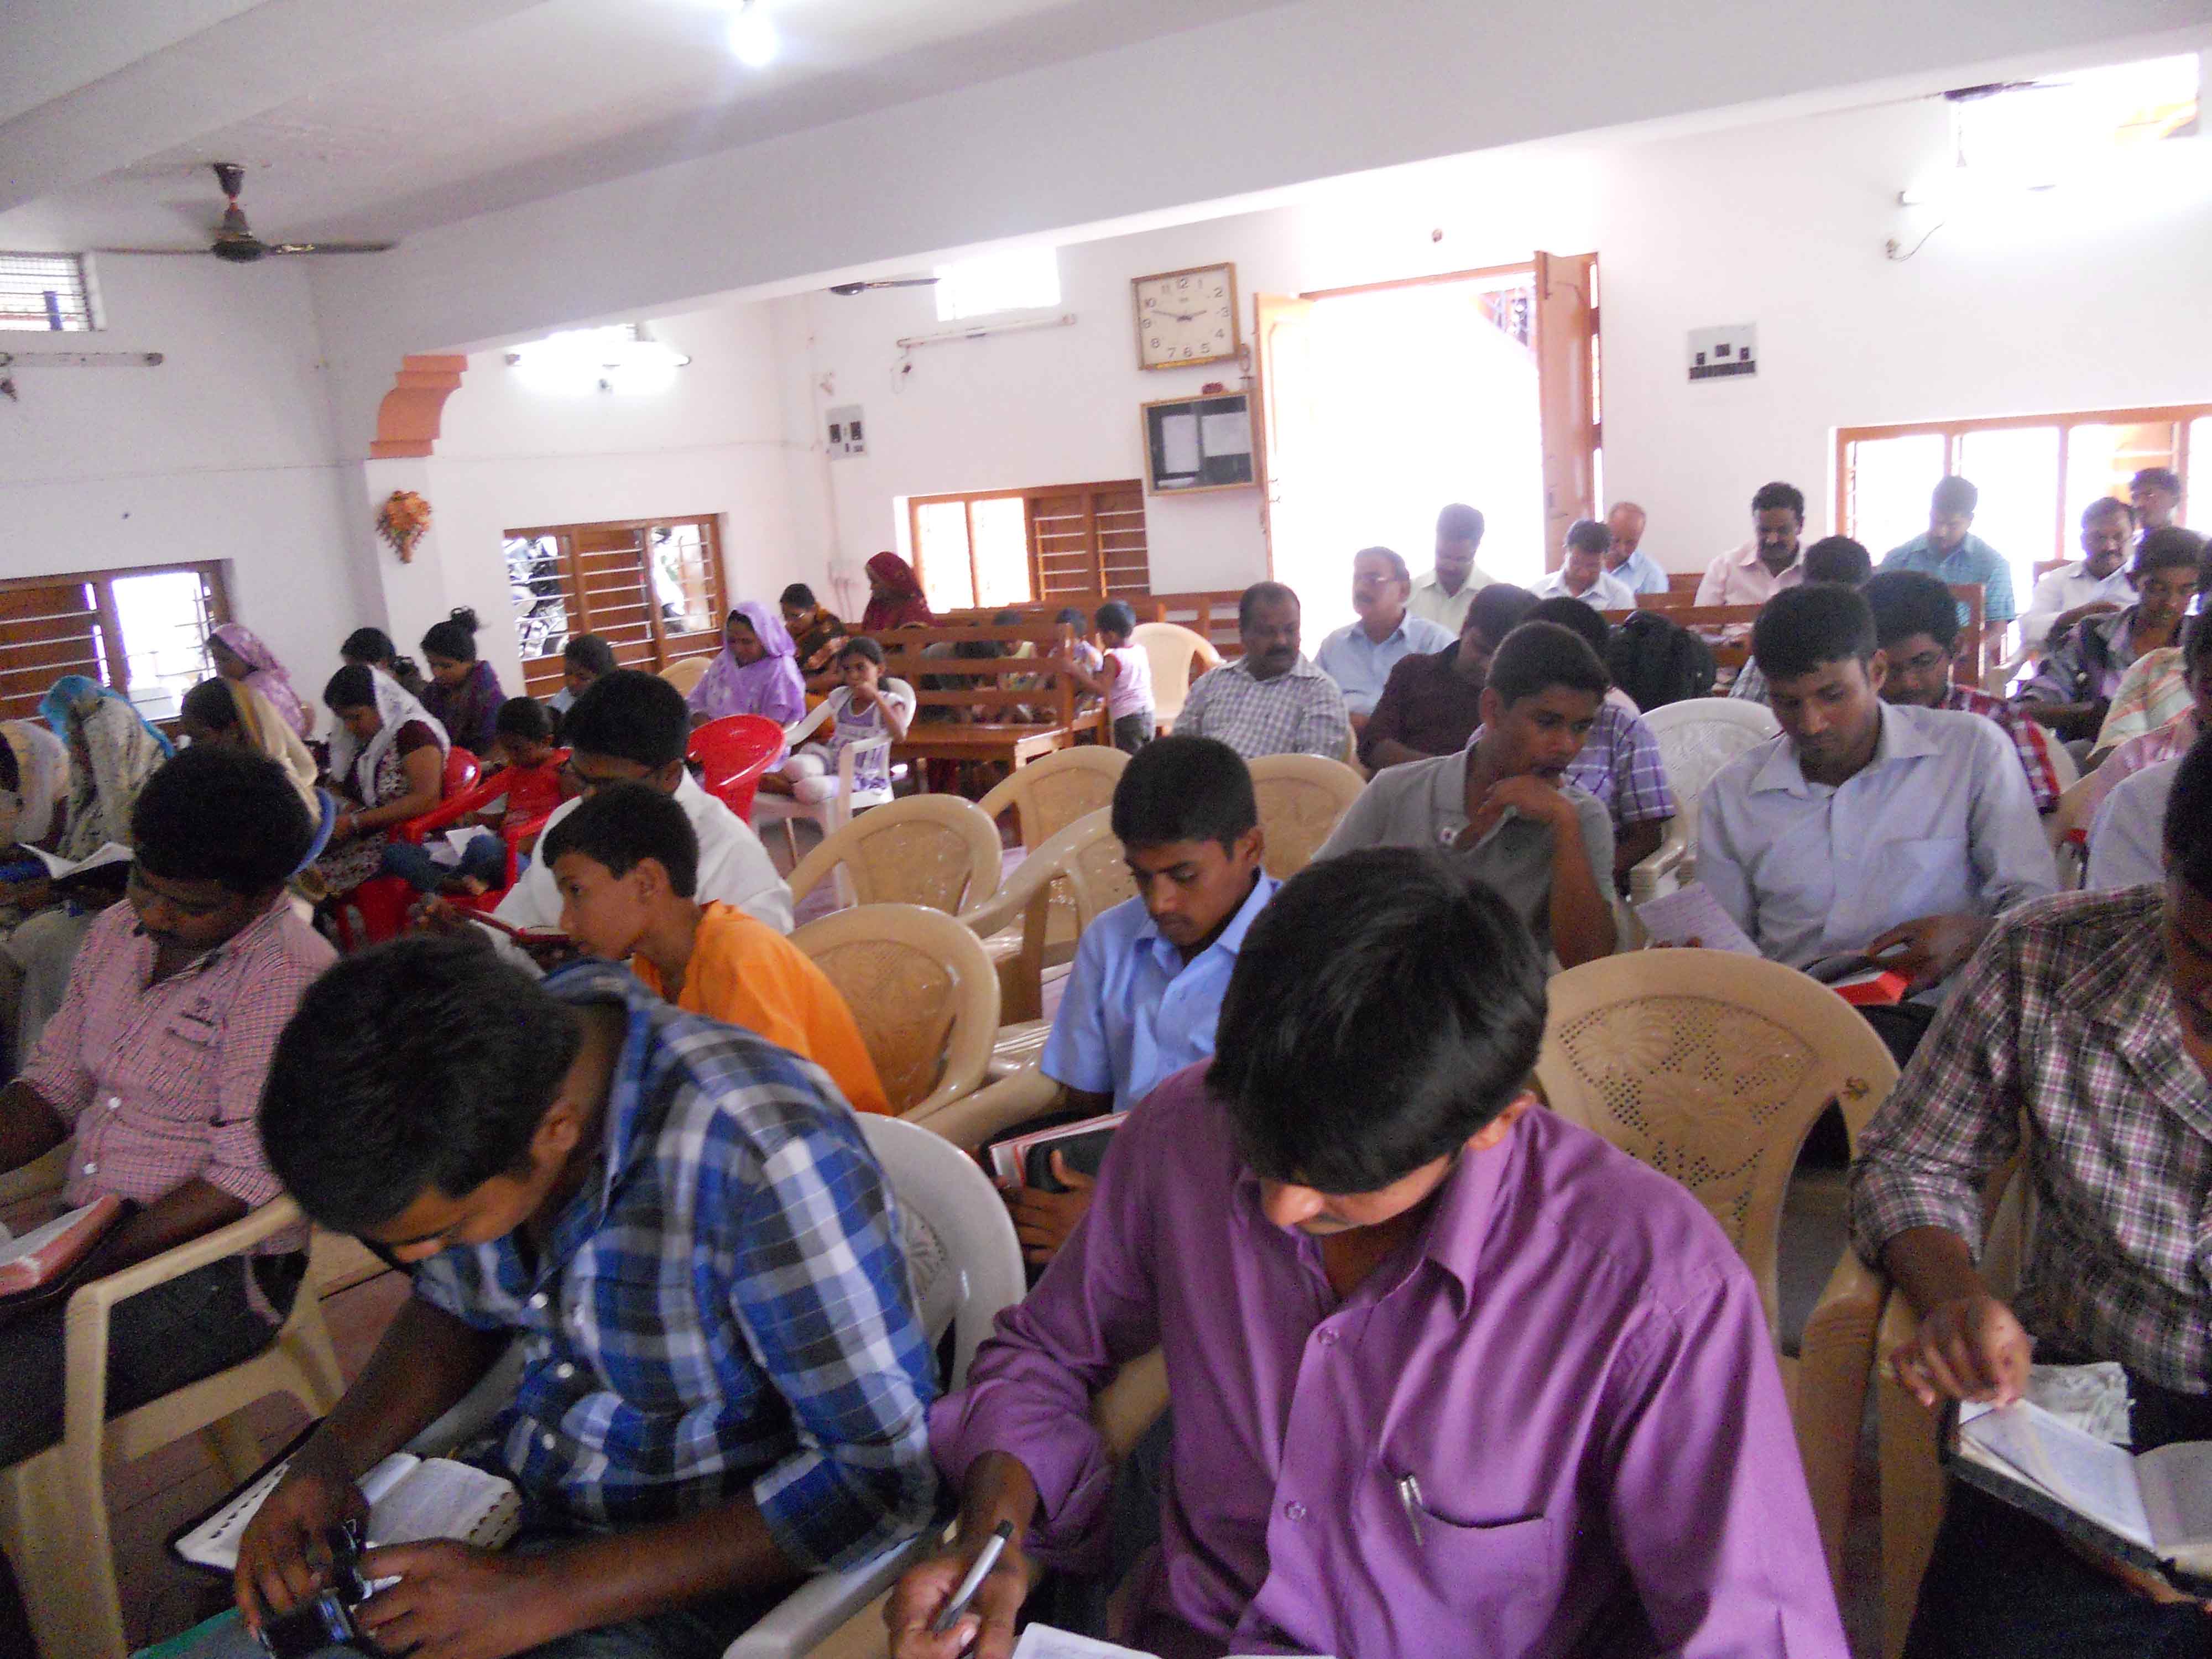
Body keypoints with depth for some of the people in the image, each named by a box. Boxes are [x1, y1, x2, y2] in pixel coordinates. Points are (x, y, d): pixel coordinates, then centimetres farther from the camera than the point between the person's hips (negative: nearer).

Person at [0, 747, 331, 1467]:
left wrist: (87, 1266, -19)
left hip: (211, 1275, -8)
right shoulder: (116, 932, 9)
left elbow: (246, 1181, -20)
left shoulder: (287, 976, -18)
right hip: (86, 1243, 8)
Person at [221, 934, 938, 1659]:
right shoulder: (472, 1091, -10)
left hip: (688, 1575, -6)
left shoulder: (758, 1154, -32)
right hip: (515, 1505, 7)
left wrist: (546, 1596, -26)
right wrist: (330, 1457, -8)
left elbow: (881, 1471, -26)